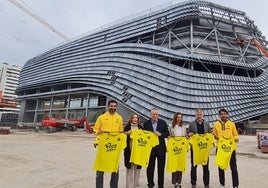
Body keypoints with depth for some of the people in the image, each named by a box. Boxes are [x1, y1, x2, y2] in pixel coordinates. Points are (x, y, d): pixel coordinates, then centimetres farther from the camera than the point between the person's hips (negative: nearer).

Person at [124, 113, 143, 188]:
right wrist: (127, 133, -17)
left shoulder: (140, 127, 9)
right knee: (129, 166, 2)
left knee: (138, 166, 7)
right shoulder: (127, 127, 1)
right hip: (129, 149, -2)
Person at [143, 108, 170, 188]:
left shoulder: (163, 122, 0)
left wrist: (160, 134, -16)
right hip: (150, 148, 0)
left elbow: (167, 134, 0)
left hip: (161, 148, 0)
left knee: (161, 168, 9)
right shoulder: (146, 123, -1)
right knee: (150, 167, 10)